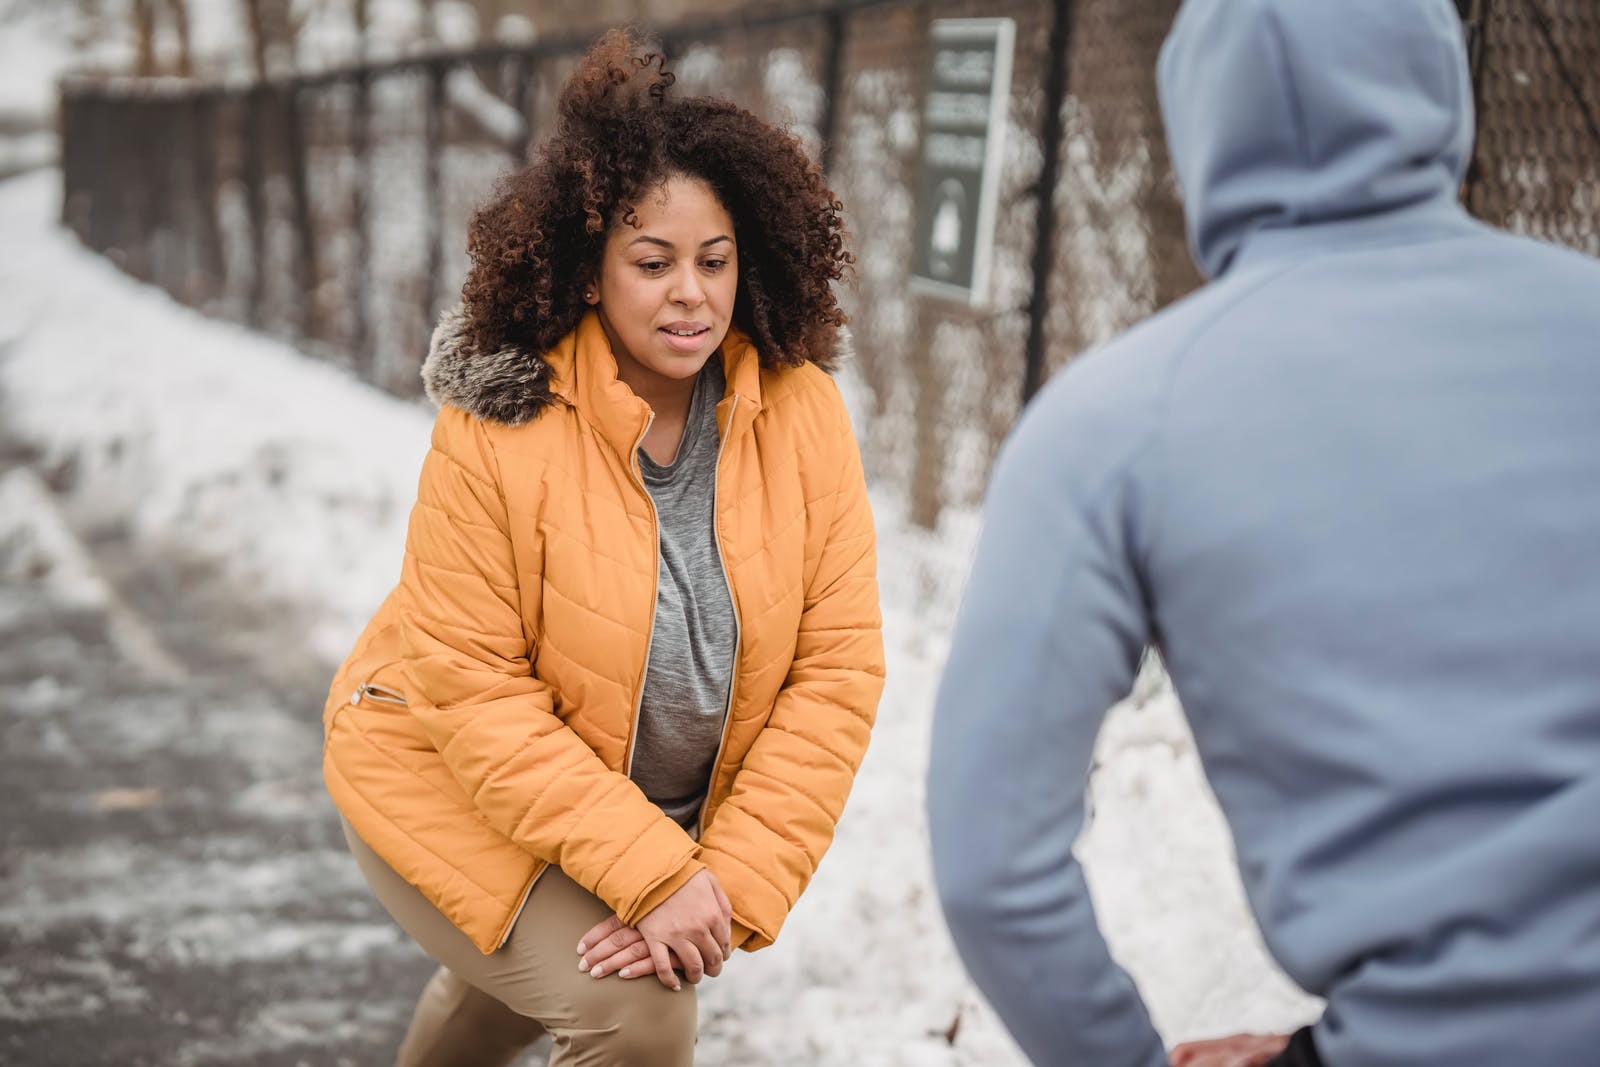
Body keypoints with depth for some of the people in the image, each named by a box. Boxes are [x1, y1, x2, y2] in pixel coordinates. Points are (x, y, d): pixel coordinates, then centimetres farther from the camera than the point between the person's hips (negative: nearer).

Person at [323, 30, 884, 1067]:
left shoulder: (804, 414, -16)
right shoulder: (497, 432, -25)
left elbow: (839, 667, -16)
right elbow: (473, 692, -23)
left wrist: (737, 877, -23)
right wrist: (654, 872, -29)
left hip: (667, 813, 4)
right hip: (460, 787, -4)